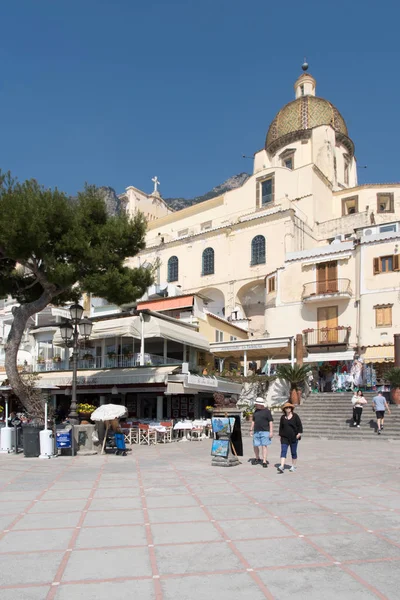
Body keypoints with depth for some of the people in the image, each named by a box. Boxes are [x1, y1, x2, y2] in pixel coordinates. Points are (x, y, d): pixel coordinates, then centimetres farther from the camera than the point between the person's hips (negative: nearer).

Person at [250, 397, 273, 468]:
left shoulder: (267, 411, -5)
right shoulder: (256, 411, 12)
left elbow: (271, 422, -8)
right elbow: (253, 421, 20)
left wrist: (271, 432, -13)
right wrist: (251, 430, 17)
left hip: (265, 431, -6)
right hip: (256, 431, 6)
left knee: (264, 446, -5)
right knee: (255, 446, 9)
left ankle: (264, 462, -2)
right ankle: (257, 459, 30)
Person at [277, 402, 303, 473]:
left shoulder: (295, 416, -1)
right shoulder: (283, 417, 8)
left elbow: (299, 425, -2)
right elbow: (281, 427, 15)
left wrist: (299, 433, -11)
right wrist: (280, 435, 12)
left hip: (293, 437, -2)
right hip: (284, 437, 2)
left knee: (293, 452, 8)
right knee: (283, 451, -10)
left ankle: (294, 466, 23)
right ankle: (281, 466, -19)